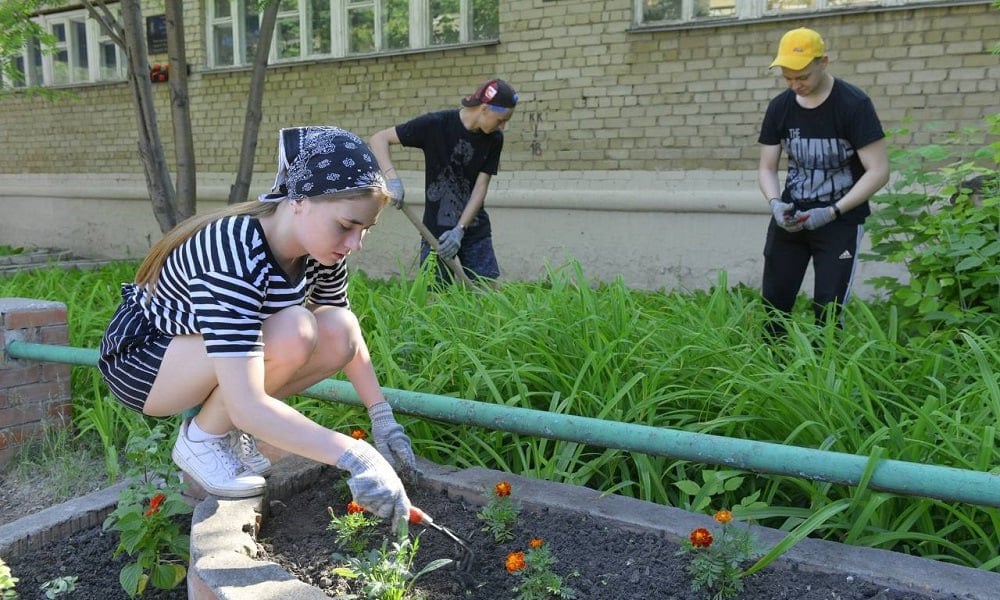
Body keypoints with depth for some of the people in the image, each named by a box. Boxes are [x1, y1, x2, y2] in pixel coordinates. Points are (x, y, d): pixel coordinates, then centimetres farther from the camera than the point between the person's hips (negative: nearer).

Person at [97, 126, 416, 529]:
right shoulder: (233, 256, -36)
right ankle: (201, 439, -8)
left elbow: (347, 338, 1)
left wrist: (382, 417, -7)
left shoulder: (319, 248, -14)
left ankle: (223, 424, 3)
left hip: (224, 356, 8)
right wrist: (353, 456, -46)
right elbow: (246, 405, -42)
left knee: (340, 331, -14)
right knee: (291, 332, -32)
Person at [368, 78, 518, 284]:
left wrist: (459, 230, -17)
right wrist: (392, 178, -26)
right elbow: (378, 139, -9)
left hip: (476, 230, 3)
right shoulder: (436, 124, -13)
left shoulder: (494, 139, -2)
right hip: (436, 231, -3)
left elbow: (481, 187, -5)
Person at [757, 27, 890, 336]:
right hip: (790, 217, 4)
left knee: (828, 308, -5)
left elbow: (878, 171, -14)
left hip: (841, 220, -4)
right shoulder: (779, 107, 1)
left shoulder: (854, 105, -13)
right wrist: (775, 202, -12)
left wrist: (832, 212, -22)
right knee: (773, 301, 4)